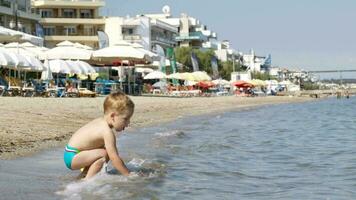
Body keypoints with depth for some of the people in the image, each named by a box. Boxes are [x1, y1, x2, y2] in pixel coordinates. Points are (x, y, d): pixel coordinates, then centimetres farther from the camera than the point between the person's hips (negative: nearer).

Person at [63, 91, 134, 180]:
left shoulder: (101, 122, 5)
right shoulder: (107, 132, -24)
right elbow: (114, 158, -25)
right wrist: (128, 175, -20)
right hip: (72, 157, -10)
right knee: (103, 154, -25)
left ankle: (85, 173, 22)